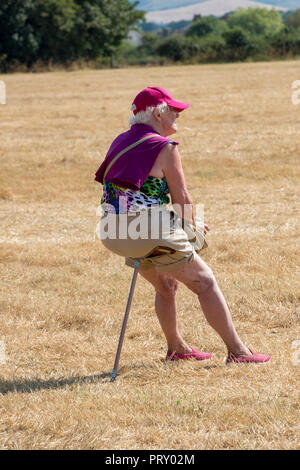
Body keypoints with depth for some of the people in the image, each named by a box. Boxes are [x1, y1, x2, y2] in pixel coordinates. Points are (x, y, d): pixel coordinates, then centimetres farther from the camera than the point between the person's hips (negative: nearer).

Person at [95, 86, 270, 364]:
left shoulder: (120, 143, 14)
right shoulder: (164, 148, -9)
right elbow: (182, 198, -6)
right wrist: (192, 226, 15)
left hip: (114, 234, 8)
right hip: (152, 233, -8)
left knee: (166, 286, 29)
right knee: (205, 283, 5)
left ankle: (176, 348, 40)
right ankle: (236, 351, 5)